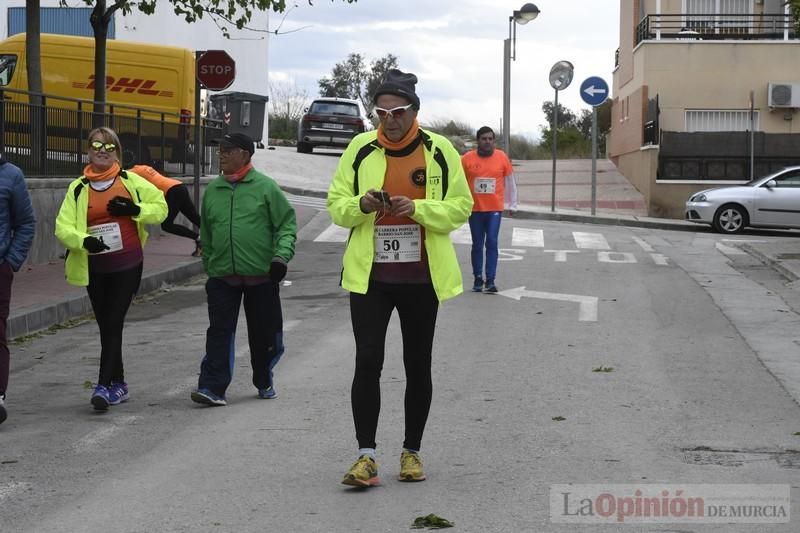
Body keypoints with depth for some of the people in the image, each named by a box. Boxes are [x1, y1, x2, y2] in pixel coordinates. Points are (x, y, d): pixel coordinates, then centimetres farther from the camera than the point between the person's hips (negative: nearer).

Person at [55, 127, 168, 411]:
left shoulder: (131, 181, 1)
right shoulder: (79, 188, 3)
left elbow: (161, 207, 7)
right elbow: (63, 226, -6)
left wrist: (135, 209, -12)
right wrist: (84, 240, -26)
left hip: (128, 265, -2)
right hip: (95, 268, 2)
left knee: (114, 324, -8)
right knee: (106, 326, 10)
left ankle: (104, 386, -10)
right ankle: (118, 385, 23)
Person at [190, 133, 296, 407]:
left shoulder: (266, 187, -3)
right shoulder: (212, 190, 9)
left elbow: (287, 223, -3)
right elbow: (206, 233, 17)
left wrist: (282, 255, -16)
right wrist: (208, 265, 16)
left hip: (261, 275, -2)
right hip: (222, 276, 2)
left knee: (264, 333, 10)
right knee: (219, 332, -6)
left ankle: (264, 382, 29)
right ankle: (212, 387, -8)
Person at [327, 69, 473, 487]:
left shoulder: (439, 150, -2)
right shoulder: (361, 148, 1)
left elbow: (460, 207, -3)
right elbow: (336, 205, 5)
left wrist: (418, 208, -19)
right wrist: (362, 205, -17)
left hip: (421, 276, 0)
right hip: (369, 275, 0)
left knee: (418, 366, 9)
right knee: (367, 361, -8)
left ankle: (412, 452, 22)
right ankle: (366, 455, -4)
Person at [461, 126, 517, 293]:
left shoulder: (502, 157, 0)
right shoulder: (467, 158, -3)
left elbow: (510, 182, 8)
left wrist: (513, 204, 9)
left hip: (495, 209, 0)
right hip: (475, 209, 1)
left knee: (492, 243, -7)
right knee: (477, 245, 8)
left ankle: (490, 281, -7)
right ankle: (478, 279, 17)